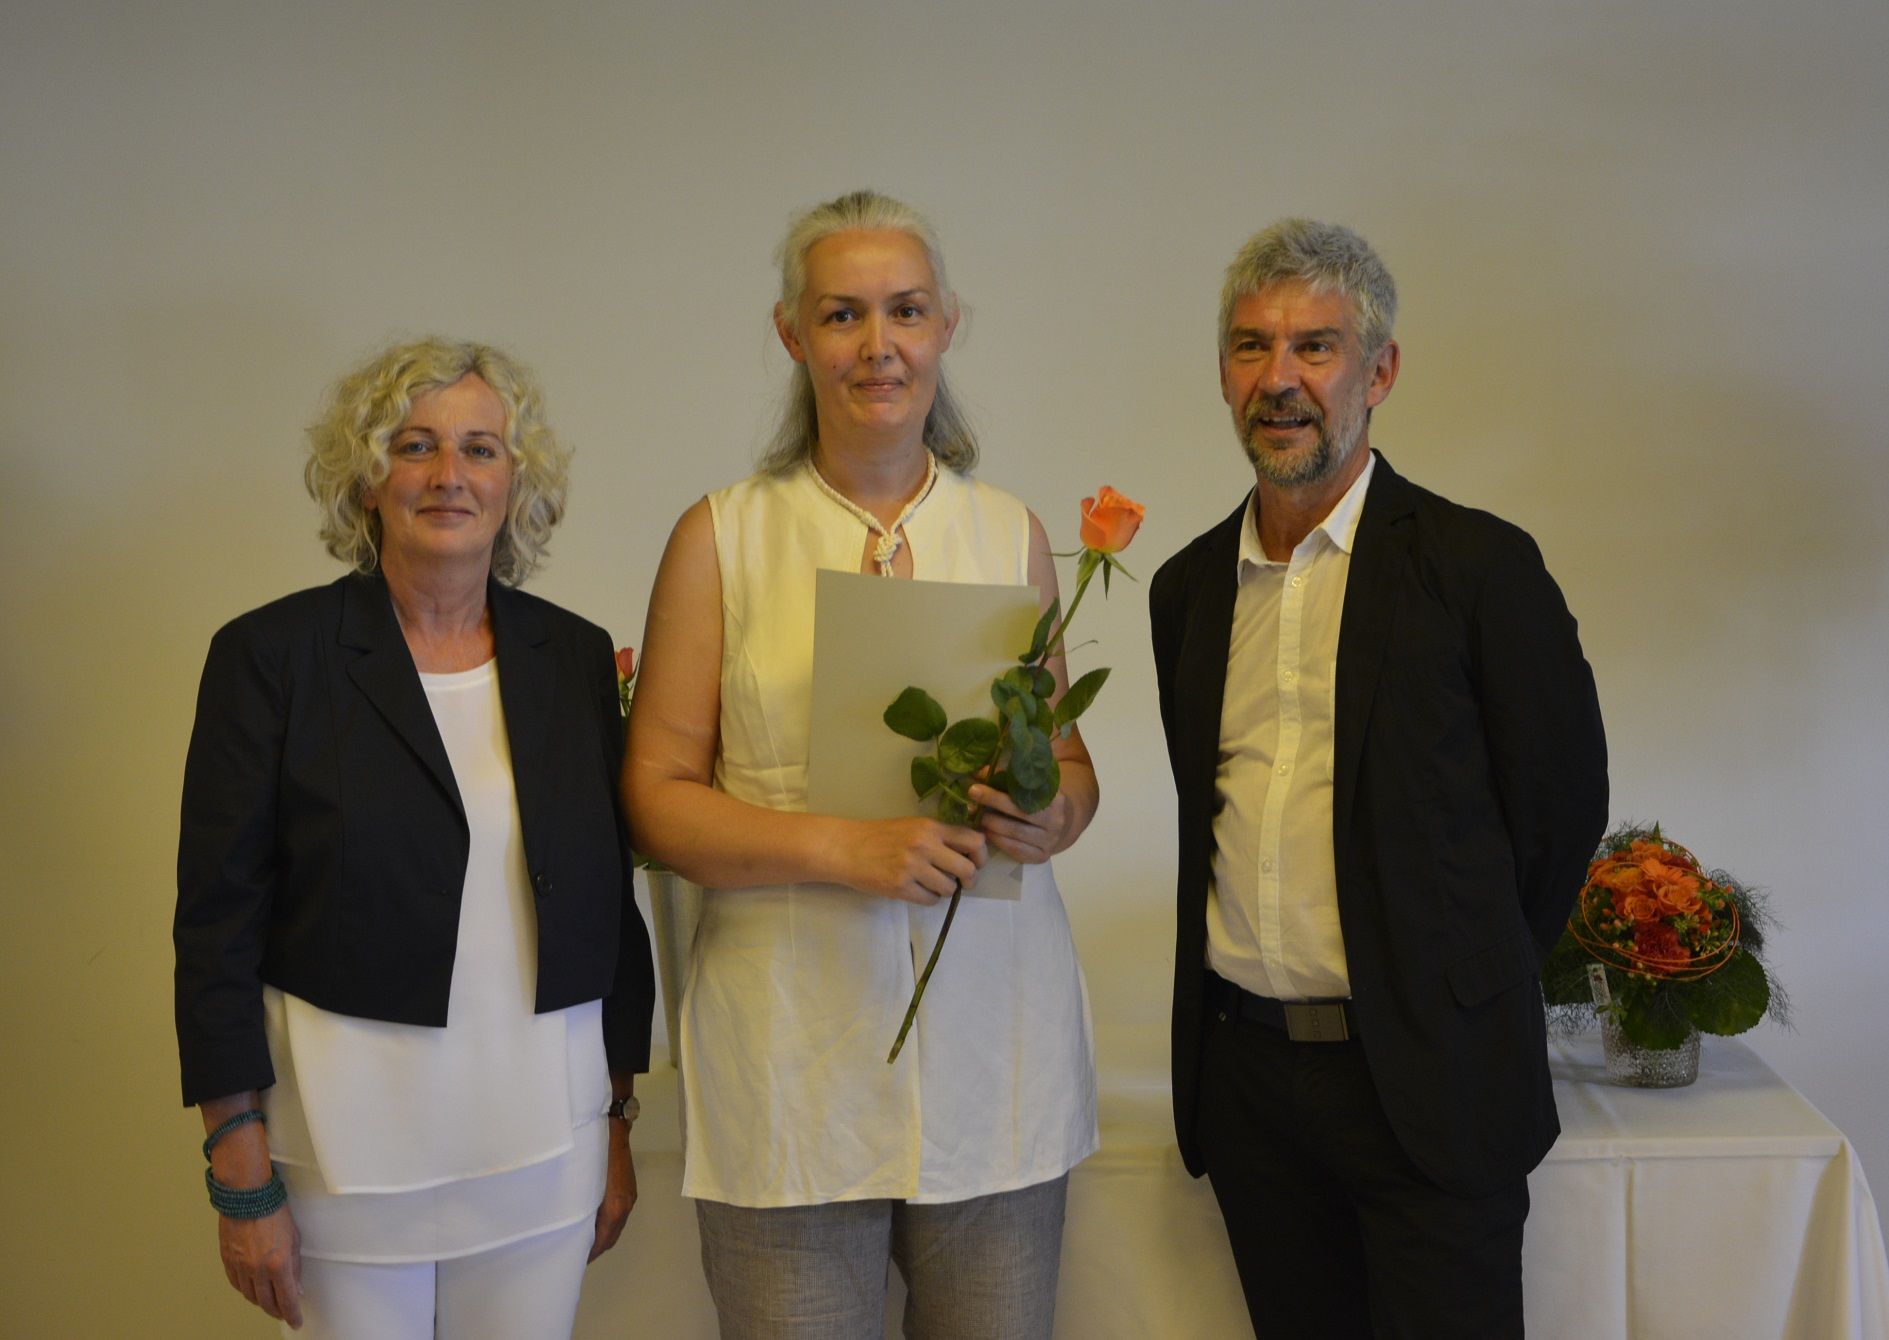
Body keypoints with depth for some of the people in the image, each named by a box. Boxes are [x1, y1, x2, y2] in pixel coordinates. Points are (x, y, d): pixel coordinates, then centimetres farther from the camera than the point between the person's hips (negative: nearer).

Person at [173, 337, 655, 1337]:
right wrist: (242, 1179, -8)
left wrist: (618, 1123, 10)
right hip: (349, 1140, -2)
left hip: (543, 1137, 3)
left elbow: (610, 901, 9)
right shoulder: (271, 655, -6)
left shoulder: (575, 657, 4)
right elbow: (217, 923, -6)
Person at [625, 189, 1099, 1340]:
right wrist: (847, 848, -17)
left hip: (994, 1036, 2)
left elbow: (1070, 761, 15)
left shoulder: (1011, 533, 8)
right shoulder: (724, 538, 1)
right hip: (793, 1049, -2)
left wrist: (1049, 817, -9)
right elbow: (657, 797, -2)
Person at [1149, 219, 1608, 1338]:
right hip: (1244, 1072, 5)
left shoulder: (1480, 564, -7)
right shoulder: (1189, 586, 9)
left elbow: (1560, 808, -3)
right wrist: (1258, 973, 10)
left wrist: (1460, 994, 4)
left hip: (1425, 1083, -4)